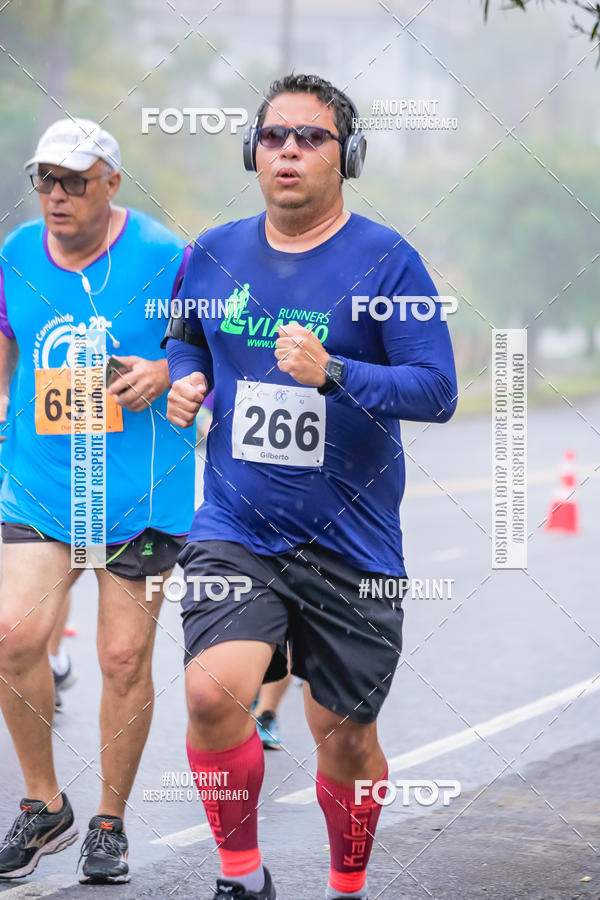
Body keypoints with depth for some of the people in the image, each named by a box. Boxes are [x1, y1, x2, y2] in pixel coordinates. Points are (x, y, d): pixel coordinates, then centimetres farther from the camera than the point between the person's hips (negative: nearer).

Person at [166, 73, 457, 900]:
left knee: (344, 733, 9)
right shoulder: (215, 255, 5)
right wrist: (184, 379, 4)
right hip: (236, 529, 2)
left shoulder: (387, 261, -7)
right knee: (214, 692, -22)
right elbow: (185, 336, 26)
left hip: (351, 543, -1)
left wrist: (332, 373, -27)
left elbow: (437, 391, -13)